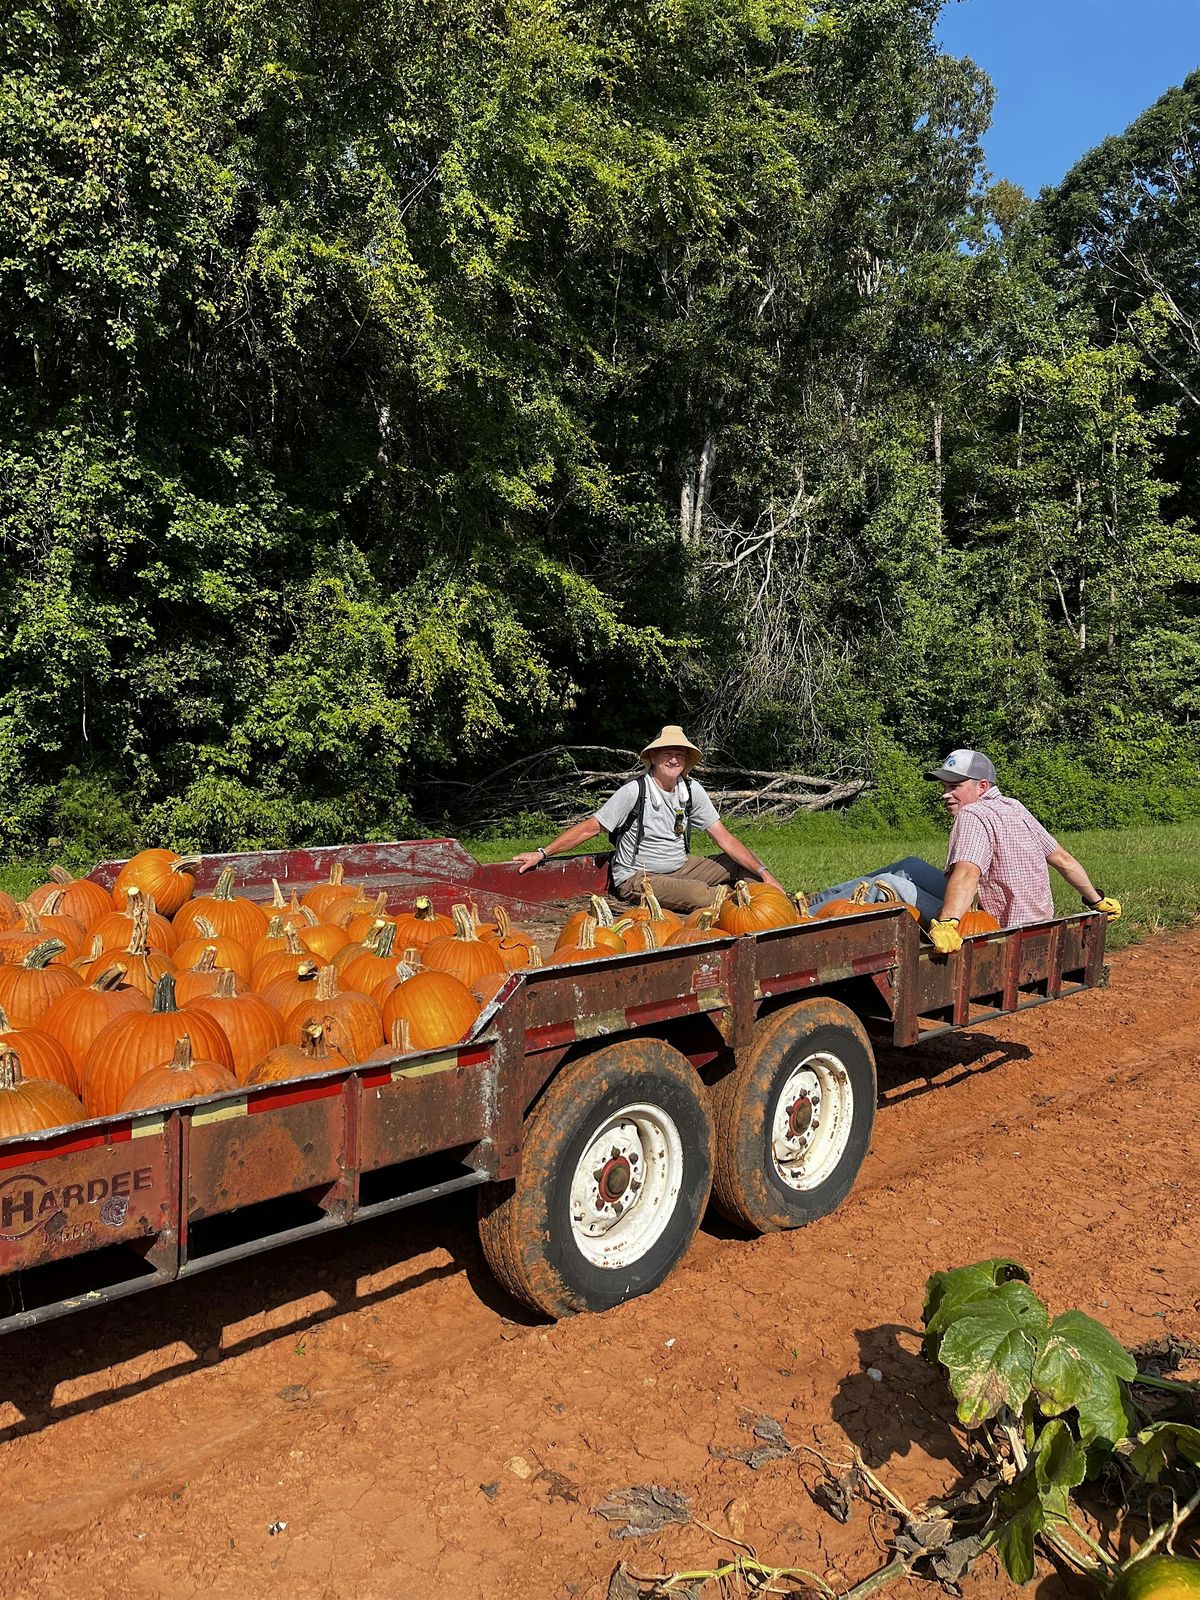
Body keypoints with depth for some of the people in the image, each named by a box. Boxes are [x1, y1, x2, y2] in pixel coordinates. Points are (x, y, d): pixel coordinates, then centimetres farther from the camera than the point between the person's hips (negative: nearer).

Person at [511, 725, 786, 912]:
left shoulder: (692, 790, 1)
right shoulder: (634, 791, -15)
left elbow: (724, 838, 3)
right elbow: (589, 828, -12)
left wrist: (764, 873, -3)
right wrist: (541, 853, -18)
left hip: (679, 868, 7)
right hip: (638, 879, -7)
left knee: (742, 865, -3)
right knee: (703, 896, -32)